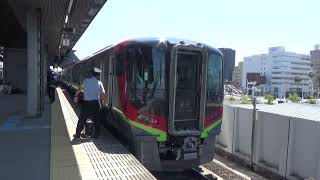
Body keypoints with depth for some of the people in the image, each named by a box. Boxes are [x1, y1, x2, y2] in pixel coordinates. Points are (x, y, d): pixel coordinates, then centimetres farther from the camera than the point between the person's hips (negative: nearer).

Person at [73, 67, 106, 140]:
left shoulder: (86, 81, 1)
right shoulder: (99, 83, 2)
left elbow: (79, 89, -7)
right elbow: (103, 94, -4)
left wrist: (76, 96, 4)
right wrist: (103, 101, 12)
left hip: (86, 103, 0)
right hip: (95, 103, 0)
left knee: (82, 120, 12)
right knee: (96, 120, 11)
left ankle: (77, 134, 19)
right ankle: (96, 135, 15)